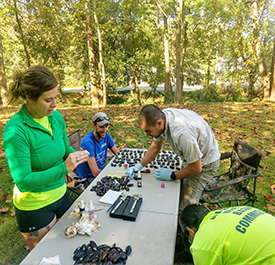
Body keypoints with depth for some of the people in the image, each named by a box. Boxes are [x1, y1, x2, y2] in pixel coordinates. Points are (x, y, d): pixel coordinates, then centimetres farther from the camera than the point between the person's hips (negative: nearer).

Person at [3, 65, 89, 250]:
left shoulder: (56, 116, -6)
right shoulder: (16, 131, -25)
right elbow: (23, 181, -24)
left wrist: (75, 155, -14)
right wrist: (63, 168, -32)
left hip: (60, 195, 6)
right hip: (35, 207, -6)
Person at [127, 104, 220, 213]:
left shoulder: (182, 133, -41)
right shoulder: (161, 116, -16)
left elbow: (196, 168, -27)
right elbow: (155, 146, 1)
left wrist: (171, 176, -15)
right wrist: (139, 166, -8)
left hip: (205, 162, -7)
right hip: (192, 156, 7)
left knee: (185, 207, -7)